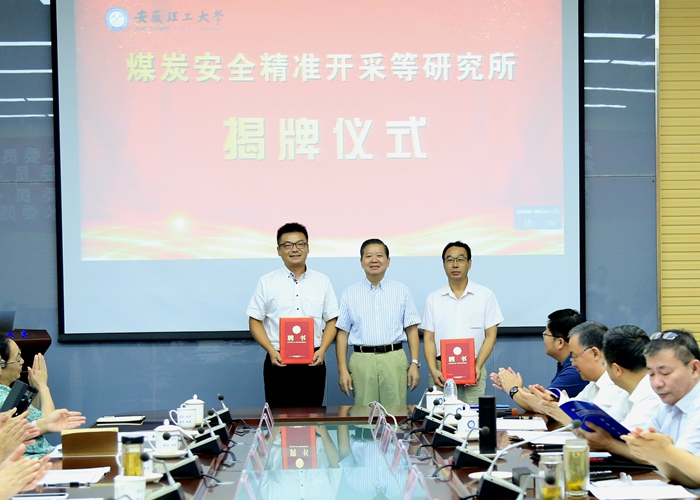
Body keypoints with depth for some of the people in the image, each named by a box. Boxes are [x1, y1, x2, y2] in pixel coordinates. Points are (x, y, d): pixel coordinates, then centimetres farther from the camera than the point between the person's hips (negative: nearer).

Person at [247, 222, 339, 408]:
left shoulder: (322, 281, 9)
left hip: (312, 362, 1)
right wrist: (271, 351, -11)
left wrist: (322, 349, -7)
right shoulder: (267, 282, 5)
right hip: (278, 361, -1)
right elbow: (255, 321, 3)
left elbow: (331, 320, 9)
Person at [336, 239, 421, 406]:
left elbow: (412, 330, 7)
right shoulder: (350, 294, 10)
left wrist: (414, 363, -2)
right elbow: (342, 333, 7)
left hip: (394, 359, 0)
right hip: (362, 361, 0)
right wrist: (342, 369, 0)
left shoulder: (402, 291, 10)